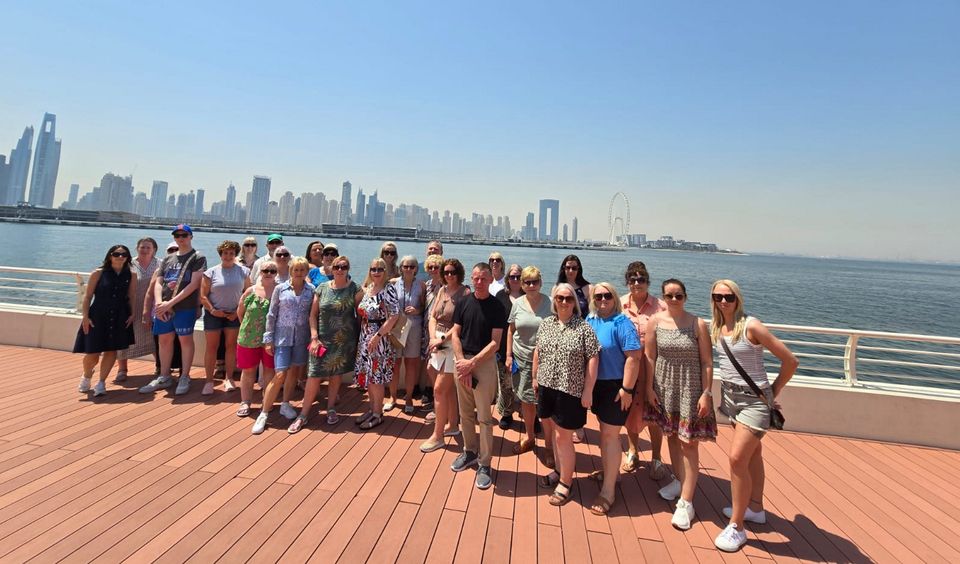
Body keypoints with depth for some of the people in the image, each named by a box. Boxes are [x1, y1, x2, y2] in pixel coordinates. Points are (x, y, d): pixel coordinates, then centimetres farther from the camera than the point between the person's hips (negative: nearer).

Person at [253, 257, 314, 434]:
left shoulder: (311, 290, 2)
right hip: (282, 336, -2)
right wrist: (268, 339, -2)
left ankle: (285, 404, 33)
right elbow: (271, 315, 0)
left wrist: (314, 336, 1)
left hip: (302, 337, 2)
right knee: (280, 375, -8)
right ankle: (264, 414, 5)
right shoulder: (280, 289, -2)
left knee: (294, 372, 13)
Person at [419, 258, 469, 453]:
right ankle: (452, 425, 31)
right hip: (438, 342, 7)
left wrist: (442, 339, -17)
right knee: (449, 387, 17)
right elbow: (433, 316, 9)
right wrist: (433, 337, -5)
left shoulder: (465, 293, -12)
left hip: (453, 344, -7)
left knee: (439, 389, -6)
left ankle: (437, 435, 4)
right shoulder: (442, 290, 9)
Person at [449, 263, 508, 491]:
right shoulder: (463, 303, 4)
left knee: (484, 417, 2)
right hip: (462, 362, 4)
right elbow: (455, 334, 3)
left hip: (485, 363, -4)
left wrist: (472, 363, -14)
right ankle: (469, 451, 33)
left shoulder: (497, 307, -6)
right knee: (465, 412, 15)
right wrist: (461, 361, -8)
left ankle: (484, 463, 14)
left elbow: (495, 343, -9)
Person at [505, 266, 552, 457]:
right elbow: (511, 330, 10)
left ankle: (549, 446, 16)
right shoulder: (517, 304, 2)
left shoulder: (549, 303, -7)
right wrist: (508, 355, 6)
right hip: (521, 359, 3)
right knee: (526, 401, 16)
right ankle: (529, 437, 36)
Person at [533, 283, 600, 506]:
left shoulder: (584, 327, -10)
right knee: (553, 433, 17)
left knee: (563, 437, 2)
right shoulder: (545, 324, 5)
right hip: (547, 387, 5)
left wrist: (588, 391, -12)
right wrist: (535, 378, 15)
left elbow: (592, 359, -11)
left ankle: (566, 482, 21)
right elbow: (538, 352, 14)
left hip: (570, 391, -5)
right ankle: (559, 471, 37)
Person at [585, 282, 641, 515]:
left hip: (616, 386, -6)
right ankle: (609, 471, 39)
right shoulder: (590, 320, 5)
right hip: (596, 385, 6)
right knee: (604, 430, 19)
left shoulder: (621, 323, -14)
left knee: (610, 434, -2)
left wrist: (627, 389, -20)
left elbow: (633, 356, -18)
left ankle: (608, 491, 8)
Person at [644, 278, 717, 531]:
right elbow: (649, 357, 0)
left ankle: (686, 502, 8)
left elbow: (707, 362, -6)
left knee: (689, 442, 0)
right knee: (671, 434, 16)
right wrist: (649, 388, -1)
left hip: (691, 388, -3)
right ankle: (679, 480, 38)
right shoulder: (655, 321, -4)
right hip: (664, 386, 3)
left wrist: (706, 393, -9)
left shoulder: (698, 324, -9)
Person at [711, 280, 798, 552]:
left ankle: (736, 526, 4)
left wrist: (773, 392, -3)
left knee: (737, 458, -10)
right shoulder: (716, 329, 2)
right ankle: (755, 509, 37)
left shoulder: (751, 326, -18)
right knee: (752, 452, 21)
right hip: (730, 396, 7)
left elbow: (790, 361, -13)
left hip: (754, 399, -6)